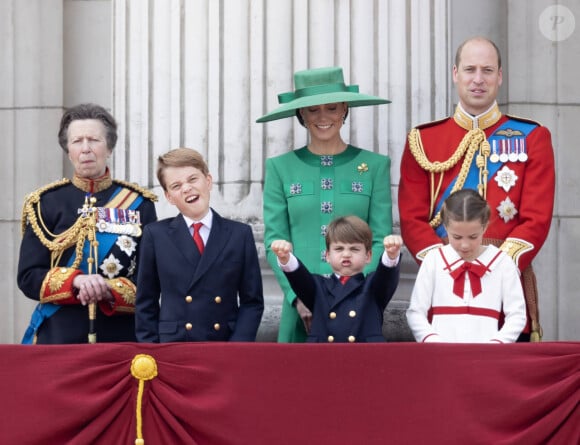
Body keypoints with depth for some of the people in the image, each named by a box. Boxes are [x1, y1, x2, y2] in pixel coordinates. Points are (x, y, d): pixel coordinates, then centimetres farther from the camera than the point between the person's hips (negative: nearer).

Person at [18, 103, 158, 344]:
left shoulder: (139, 204, 6)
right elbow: (28, 277, 1)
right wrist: (75, 281, -17)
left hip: (123, 336, 1)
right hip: (59, 337, 0)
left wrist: (109, 291, -16)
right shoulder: (46, 203, 6)